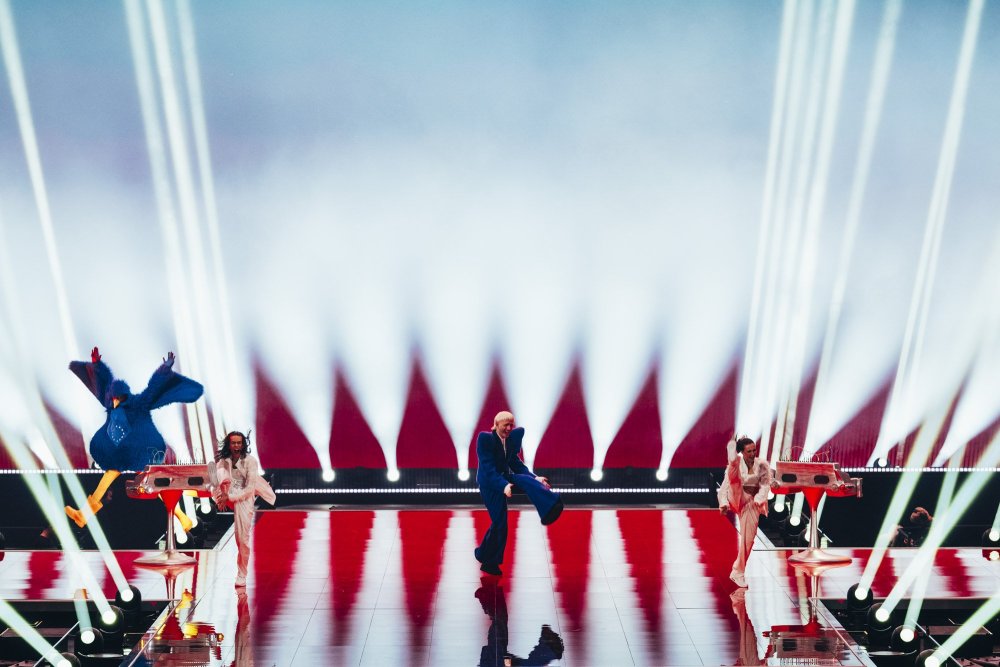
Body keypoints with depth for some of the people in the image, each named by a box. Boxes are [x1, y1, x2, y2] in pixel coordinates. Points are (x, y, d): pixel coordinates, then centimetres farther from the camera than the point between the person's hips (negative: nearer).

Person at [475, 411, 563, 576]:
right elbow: (488, 467, -23)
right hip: (490, 482, -5)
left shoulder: (513, 437, 0)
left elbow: (515, 463, 6)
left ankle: (550, 509, -49)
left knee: (526, 479, -26)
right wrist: (503, 485, -35)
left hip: (505, 477, 5)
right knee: (500, 522, -7)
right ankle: (489, 561, 13)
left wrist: (534, 477, -7)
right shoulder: (485, 438, -18)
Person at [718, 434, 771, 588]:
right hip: (736, 498, -2)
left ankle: (738, 572, 10)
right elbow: (725, 486, -6)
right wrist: (723, 503, -22)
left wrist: (759, 499, -28)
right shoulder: (736, 464, -5)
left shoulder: (762, 465, -2)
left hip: (751, 502, 2)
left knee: (748, 538, -3)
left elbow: (765, 485, -8)